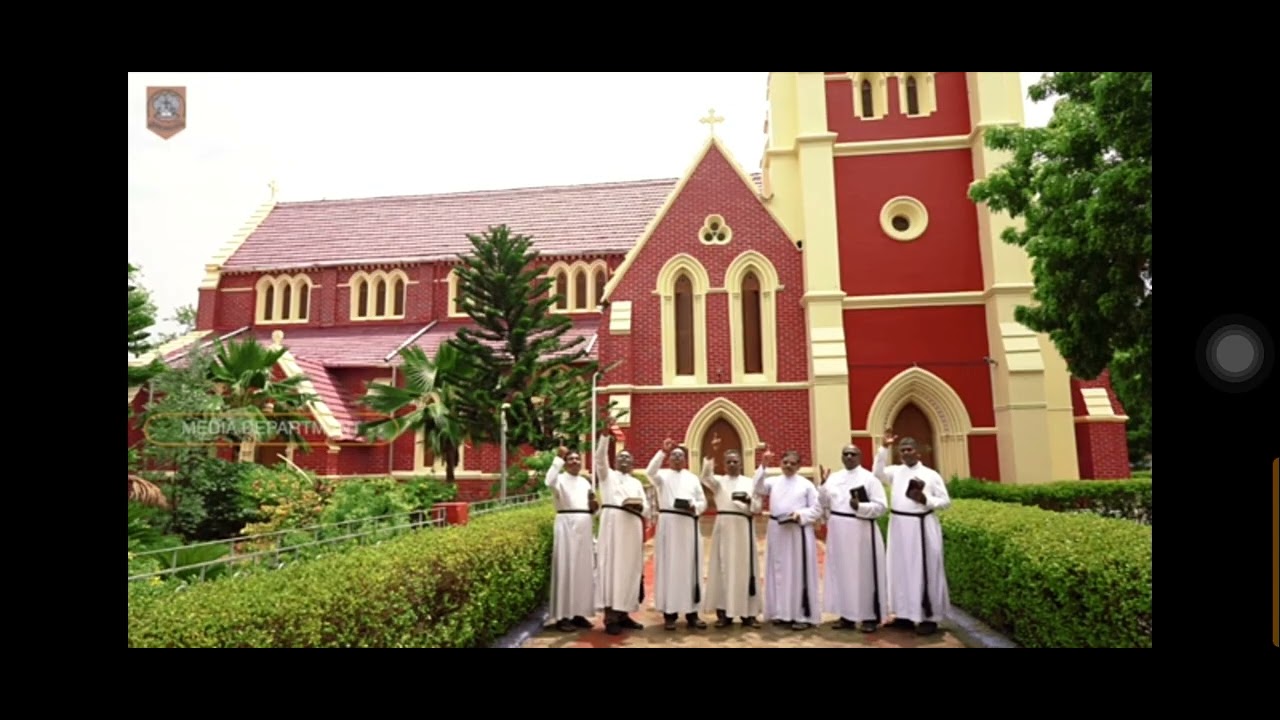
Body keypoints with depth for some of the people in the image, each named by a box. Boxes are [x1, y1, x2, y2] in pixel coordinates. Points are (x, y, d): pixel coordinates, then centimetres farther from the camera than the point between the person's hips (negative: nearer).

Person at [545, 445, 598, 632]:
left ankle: (579, 613, 16)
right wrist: (558, 458, -30)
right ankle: (563, 616, -2)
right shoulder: (560, 478, -1)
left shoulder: (585, 482, 18)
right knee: (566, 569, -6)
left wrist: (594, 504, -1)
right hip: (567, 526, -6)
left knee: (584, 570, 8)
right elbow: (549, 481, -26)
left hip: (584, 528, 6)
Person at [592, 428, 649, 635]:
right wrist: (605, 435, -17)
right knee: (611, 566, -8)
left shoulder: (637, 483, 23)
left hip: (632, 527, 4)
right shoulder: (607, 475, 14)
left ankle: (623, 613, 9)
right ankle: (610, 616, -7)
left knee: (629, 568, 3)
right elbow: (599, 457, -5)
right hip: (613, 523, -4)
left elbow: (646, 508, 15)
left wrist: (638, 506, -9)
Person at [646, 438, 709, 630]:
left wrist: (694, 507, -9)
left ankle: (691, 612, 8)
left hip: (689, 525, 3)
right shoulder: (663, 475, 8)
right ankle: (669, 613, 2)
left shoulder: (693, 478, 17)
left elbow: (703, 502, 13)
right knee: (669, 566, -2)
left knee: (690, 566, 3)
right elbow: (650, 471, -15)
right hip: (669, 524, -3)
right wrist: (662, 452, -25)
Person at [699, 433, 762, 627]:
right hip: (724, 527, 0)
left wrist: (749, 500, -17)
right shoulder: (719, 481, 7)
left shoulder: (750, 482, 10)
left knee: (744, 567, 2)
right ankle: (724, 613, 5)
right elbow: (705, 476, -15)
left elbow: (758, 507, 5)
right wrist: (712, 455, -28)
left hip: (744, 528, 1)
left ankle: (748, 613, 8)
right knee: (723, 567, 0)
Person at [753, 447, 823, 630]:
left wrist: (800, 515, -17)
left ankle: (803, 615, 4)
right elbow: (758, 488, -10)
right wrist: (763, 466, -19)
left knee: (799, 572, -2)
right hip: (777, 531, 4)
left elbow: (817, 509, -1)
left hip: (798, 532, -3)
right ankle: (782, 612, 19)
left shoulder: (806, 484, 0)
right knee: (779, 571, 9)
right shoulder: (773, 481, 8)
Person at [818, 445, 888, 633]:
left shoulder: (869, 478, -6)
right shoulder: (833, 478, 9)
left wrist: (859, 507, -22)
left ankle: (870, 616, 14)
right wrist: (823, 484, -7)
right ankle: (847, 615, 20)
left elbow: (881, 506, -10)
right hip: (838, 533, 5)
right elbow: (824, 503, 6)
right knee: (842, 572, 10)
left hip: (860, 532, -5)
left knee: (864, 573, 2)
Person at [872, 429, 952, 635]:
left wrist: (925, 499, -17)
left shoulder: (931, 475, -1)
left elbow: (946, 501, 0)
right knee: (902, 569, 9)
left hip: (922, 527, -4)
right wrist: (884, 448, -17)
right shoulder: (895, 472, 7)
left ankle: (929, 617, 9)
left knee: (924, 571, 0)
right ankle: (906, 612, 20)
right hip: (899, 526, 4)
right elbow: (877, 472, -12)